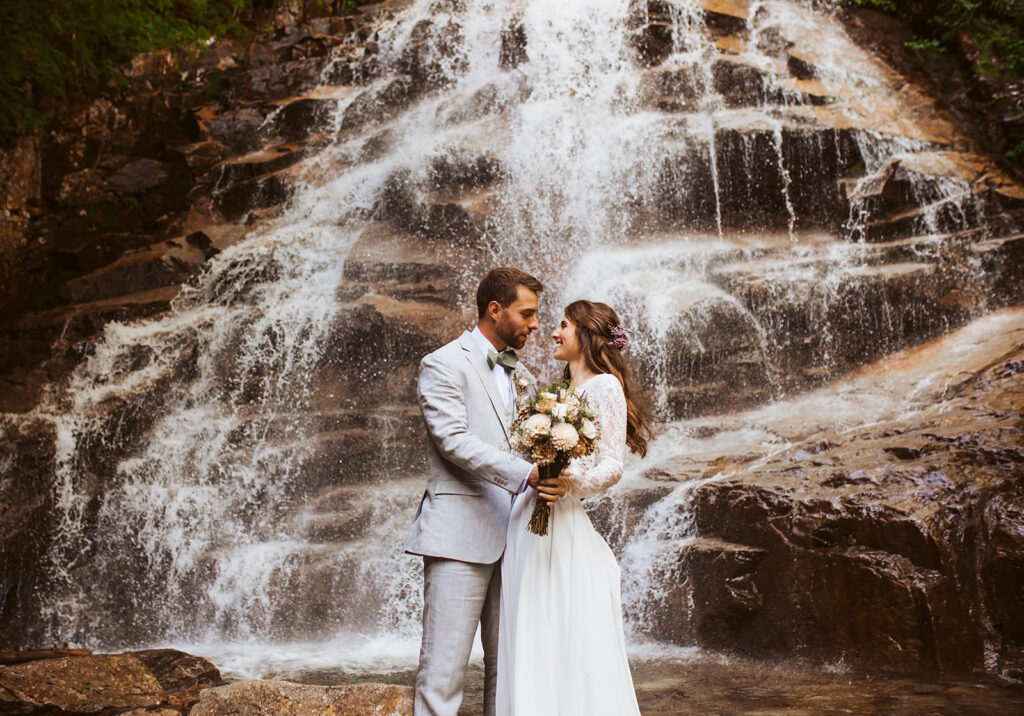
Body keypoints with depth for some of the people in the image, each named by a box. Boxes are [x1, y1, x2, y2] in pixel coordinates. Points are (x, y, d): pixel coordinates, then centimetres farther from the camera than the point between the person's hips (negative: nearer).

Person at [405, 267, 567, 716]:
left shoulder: (520, 375, 21)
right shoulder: (443, 365, -2)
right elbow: (455, 440, -14)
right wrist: (525, 474, -24)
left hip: (510, 536, 7)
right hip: (460, 533, -7)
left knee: (506, 665, 10)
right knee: (444, 668, -6)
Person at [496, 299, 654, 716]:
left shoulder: (604, 386, -5)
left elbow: (612, 466, -13)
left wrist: (569, 483, -26)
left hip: (562, 527, -8)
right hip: (528, 526, 8)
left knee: (572, 648, -3)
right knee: (532, 652, 10)